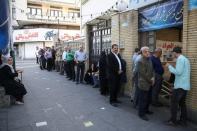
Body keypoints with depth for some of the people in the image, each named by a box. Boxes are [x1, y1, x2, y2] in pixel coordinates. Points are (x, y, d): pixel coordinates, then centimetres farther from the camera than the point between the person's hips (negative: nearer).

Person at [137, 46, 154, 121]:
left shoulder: (149, 60, 10)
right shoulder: (140, 61, -17)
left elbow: (152, 70, 15)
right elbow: (143, 73, -20)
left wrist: (152, 78, -1)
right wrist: (150, 80, -12)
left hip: (149, 83, 9)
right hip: (143, 84, -8)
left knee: (148, 98, 19)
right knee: (143, 99, 2)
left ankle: (146, 110, 38)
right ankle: (141, 114, 16)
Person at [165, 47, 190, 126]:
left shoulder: (180, 59, -14)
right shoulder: (186, 59, 14)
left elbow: (178, 72, -21)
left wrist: (169, 66, -10)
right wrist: (172, 68, 17)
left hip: (180, 85, -9)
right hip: (185, 85, 9)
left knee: (174, 103, 1)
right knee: (182, 103, 16)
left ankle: (173, 121, 9)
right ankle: (183, 120, 24)